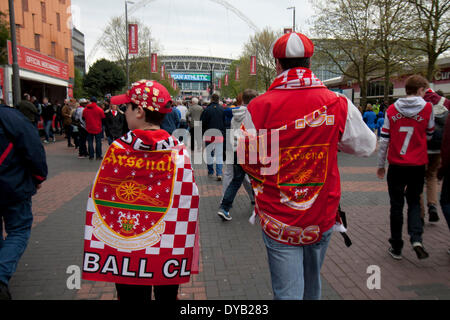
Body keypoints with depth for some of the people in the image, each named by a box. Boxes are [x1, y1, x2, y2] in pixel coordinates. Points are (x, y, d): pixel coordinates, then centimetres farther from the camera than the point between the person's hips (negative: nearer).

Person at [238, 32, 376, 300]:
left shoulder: (259, 107, -13)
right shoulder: (338, 104, -8)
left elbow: (245, 159, -3)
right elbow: (367, 146, 6)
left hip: (278, 220, -2)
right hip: (323, 217, 3)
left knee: (287, 292, 8)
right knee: (312, 284, 26)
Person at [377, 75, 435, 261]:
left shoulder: (392, 110, -2)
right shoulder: (427, 108, -4)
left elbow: (384, 139, -1)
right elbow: (429, 135, 8)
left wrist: (380, 165, 7)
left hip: (396, 165, 0)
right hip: (417, 166, 0)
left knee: (396, 205, 10)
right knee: (414, 203, 17)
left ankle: (396, 247, 17)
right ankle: (416, 239, -2)